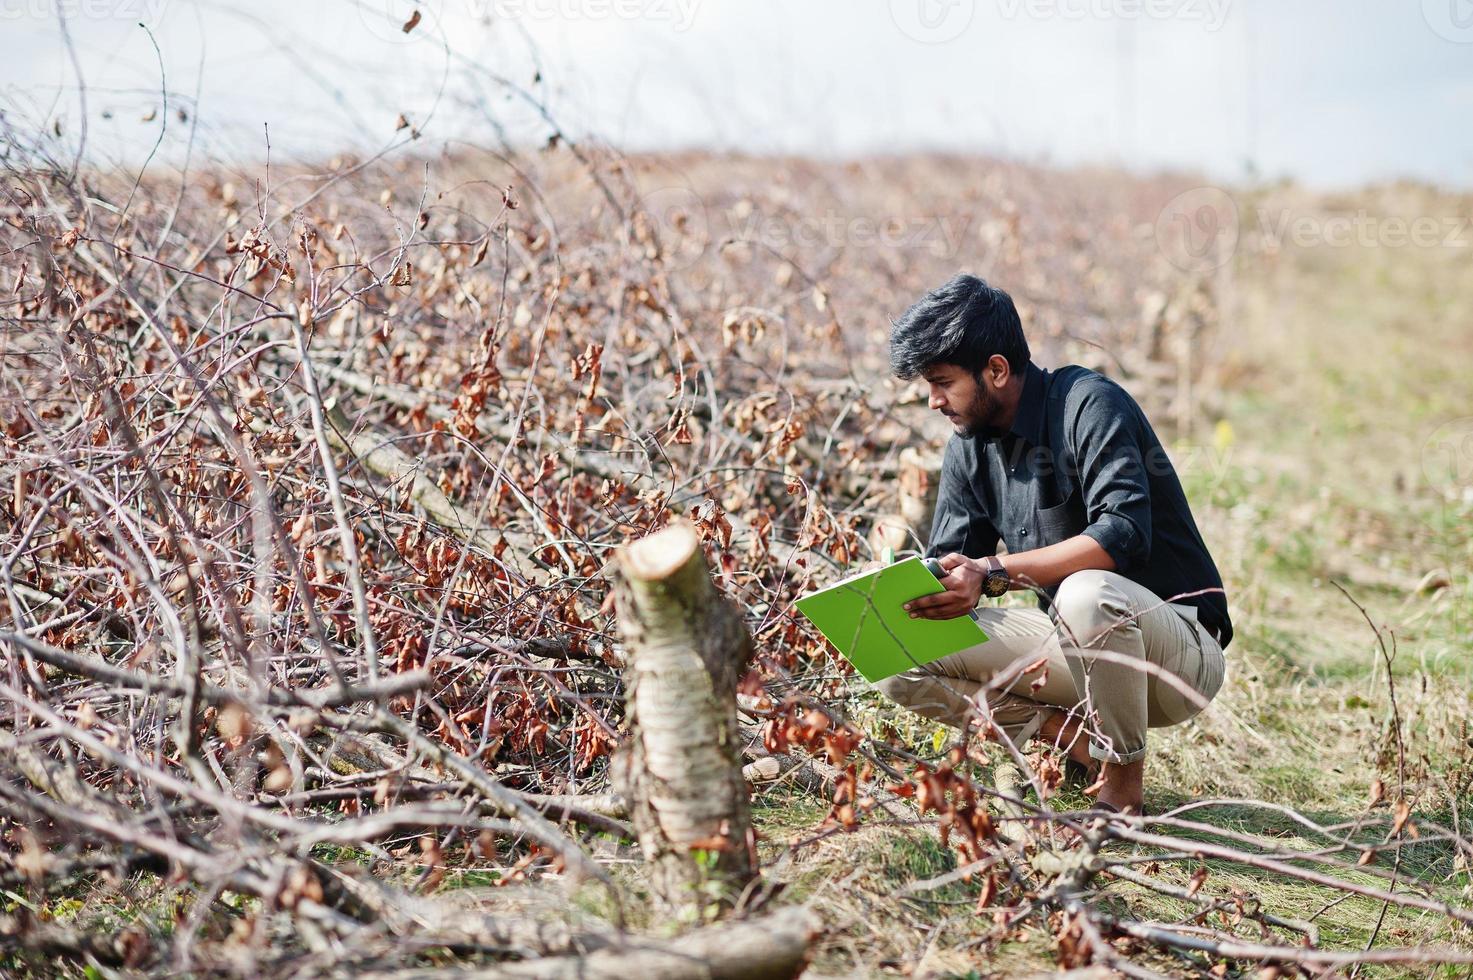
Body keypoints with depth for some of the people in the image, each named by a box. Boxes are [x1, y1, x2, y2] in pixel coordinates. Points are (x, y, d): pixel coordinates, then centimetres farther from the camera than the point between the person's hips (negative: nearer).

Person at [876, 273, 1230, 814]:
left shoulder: (1089, 404, -17)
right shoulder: (969, 448, 6)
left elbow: (1123, 535, -30)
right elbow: (949, 568, 5)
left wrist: (994, 572, -37)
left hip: (1181, 649, -7)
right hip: (1076, 646, 7)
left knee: (1087, 592, -41)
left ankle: (1123, 781, -17)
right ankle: (1087, 746, -6)